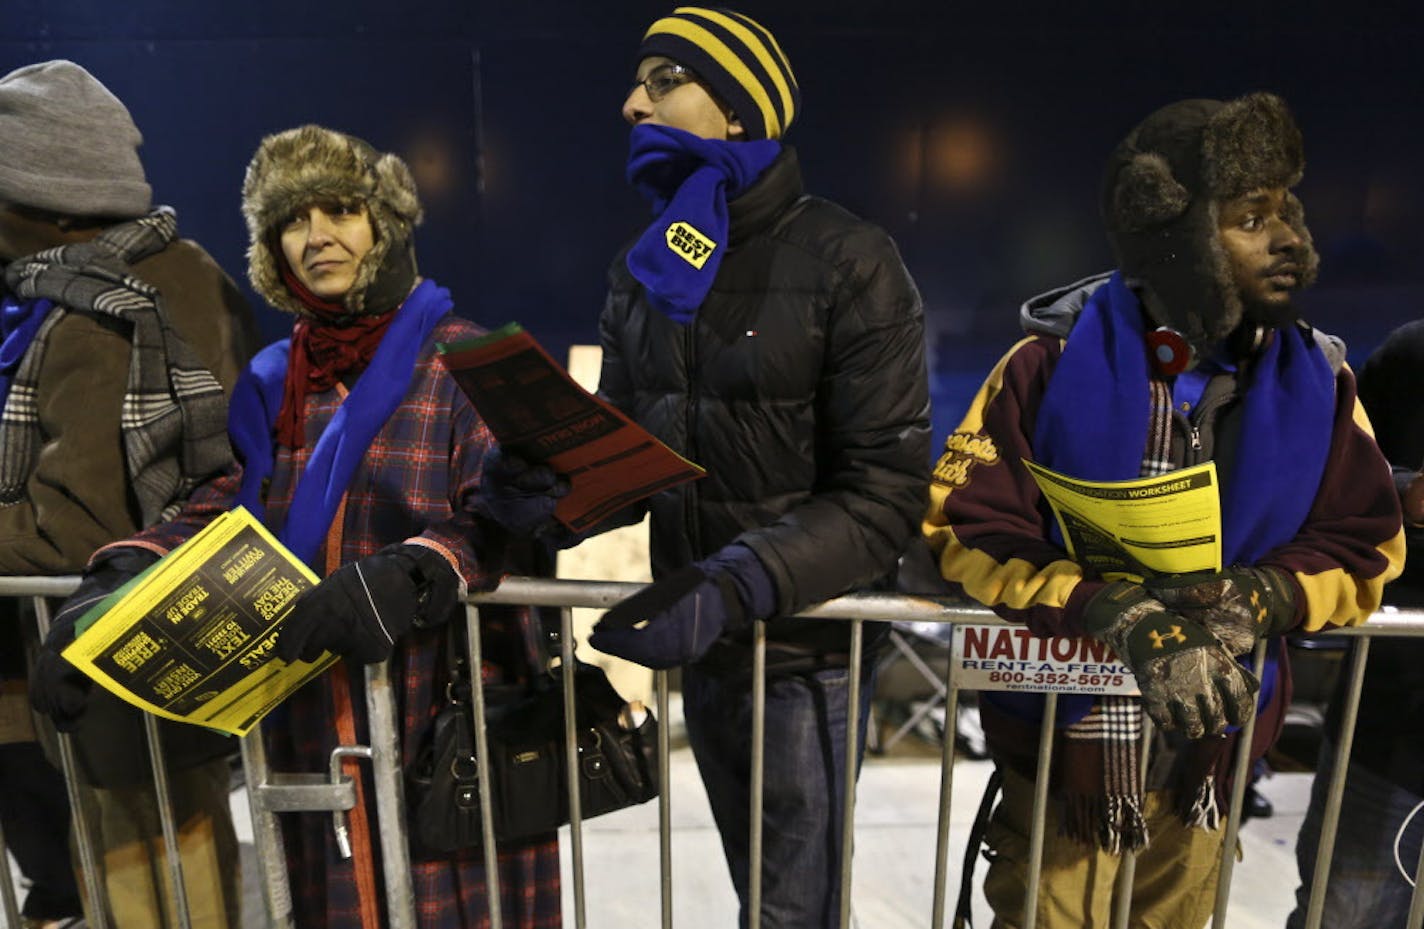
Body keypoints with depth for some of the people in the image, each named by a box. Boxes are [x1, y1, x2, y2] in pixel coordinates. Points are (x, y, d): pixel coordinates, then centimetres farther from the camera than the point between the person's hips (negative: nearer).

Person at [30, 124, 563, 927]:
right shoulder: (271, 382, 13)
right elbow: (218, 513, 9)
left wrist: (406, 580, -31)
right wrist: (122, 582, -9)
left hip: (447, 718, -5)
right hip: (312, 727, 5)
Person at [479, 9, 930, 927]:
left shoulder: (846, 261, -14)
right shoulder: (643, 272, 4)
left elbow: (884, 491, -17)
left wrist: (739, 585, -30)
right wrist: (551, 492, -15)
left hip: (805, 644, -5)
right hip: (700, 642, 6)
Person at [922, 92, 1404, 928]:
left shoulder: (1315, 379, -4)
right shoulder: (1057, 360, -16)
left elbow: (1364, 551, -1)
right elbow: (964, 528, -18)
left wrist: (1254, 601, -22)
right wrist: (1114, 615, -30)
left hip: (1211, 753, 4)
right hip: (1062, 739, -3)